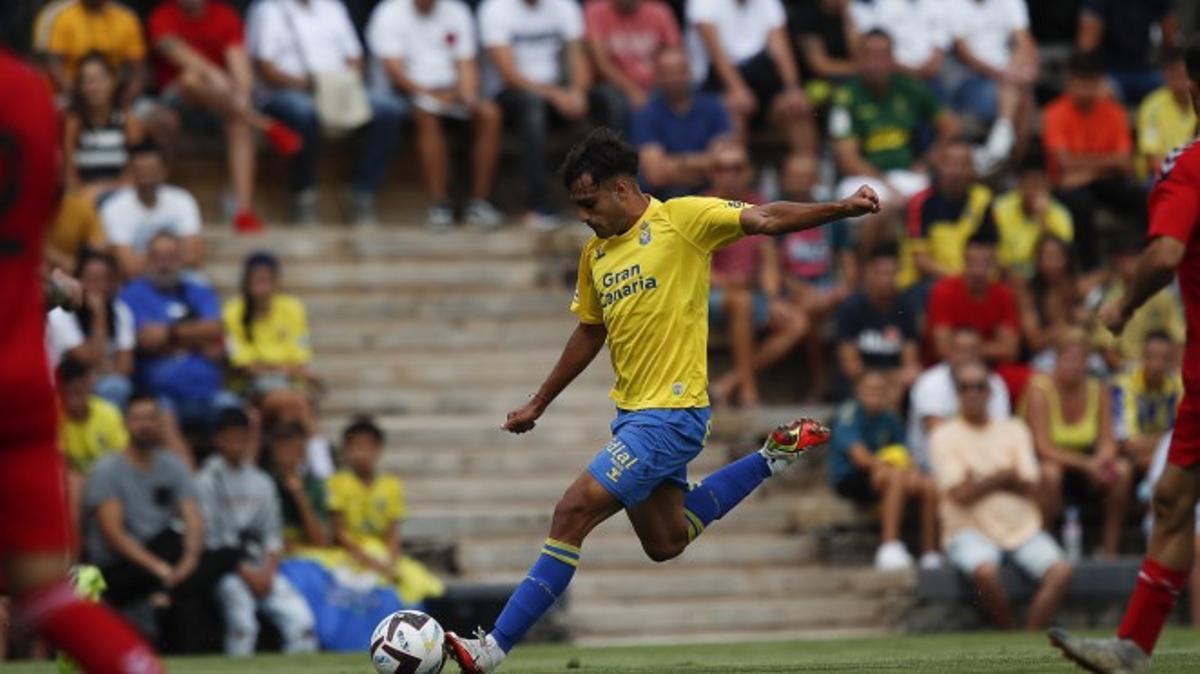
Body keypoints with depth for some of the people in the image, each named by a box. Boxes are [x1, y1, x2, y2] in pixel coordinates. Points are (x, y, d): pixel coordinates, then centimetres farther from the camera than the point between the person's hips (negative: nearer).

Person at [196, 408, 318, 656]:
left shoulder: (261, 482, 15)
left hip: (262, 569, 5)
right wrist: (246, 572, -13)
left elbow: (272, 534, 11)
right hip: (225, 568, -5)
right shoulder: (207, 481, -3)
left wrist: (267, 571, -7)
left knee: (300, 617, -14)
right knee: (242, 624, -31)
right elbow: (209, 539, -8)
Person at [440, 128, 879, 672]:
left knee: (573, 513, -15)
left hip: (671, 413, -9)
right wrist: (538, 404, 26)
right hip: (633, 414, 9)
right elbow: (590, 333, 23)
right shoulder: (595, 255, 12)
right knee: (665, 543, 19)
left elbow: (765, 219, -15)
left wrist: (842, 209, -29)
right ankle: (773, 458, 32)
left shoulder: (681, 219, -10)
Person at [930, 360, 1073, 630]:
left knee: (1061, 570, -24)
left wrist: (984, 481, -5)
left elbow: (1030, 488, 3)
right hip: (971, 532, -4)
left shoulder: (1014, 430, 15)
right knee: (985, 571, -37)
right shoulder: (945, 435, 5)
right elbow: (960, 493, -8)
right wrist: (1001, 477, -1)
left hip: (1022, 529, 4)